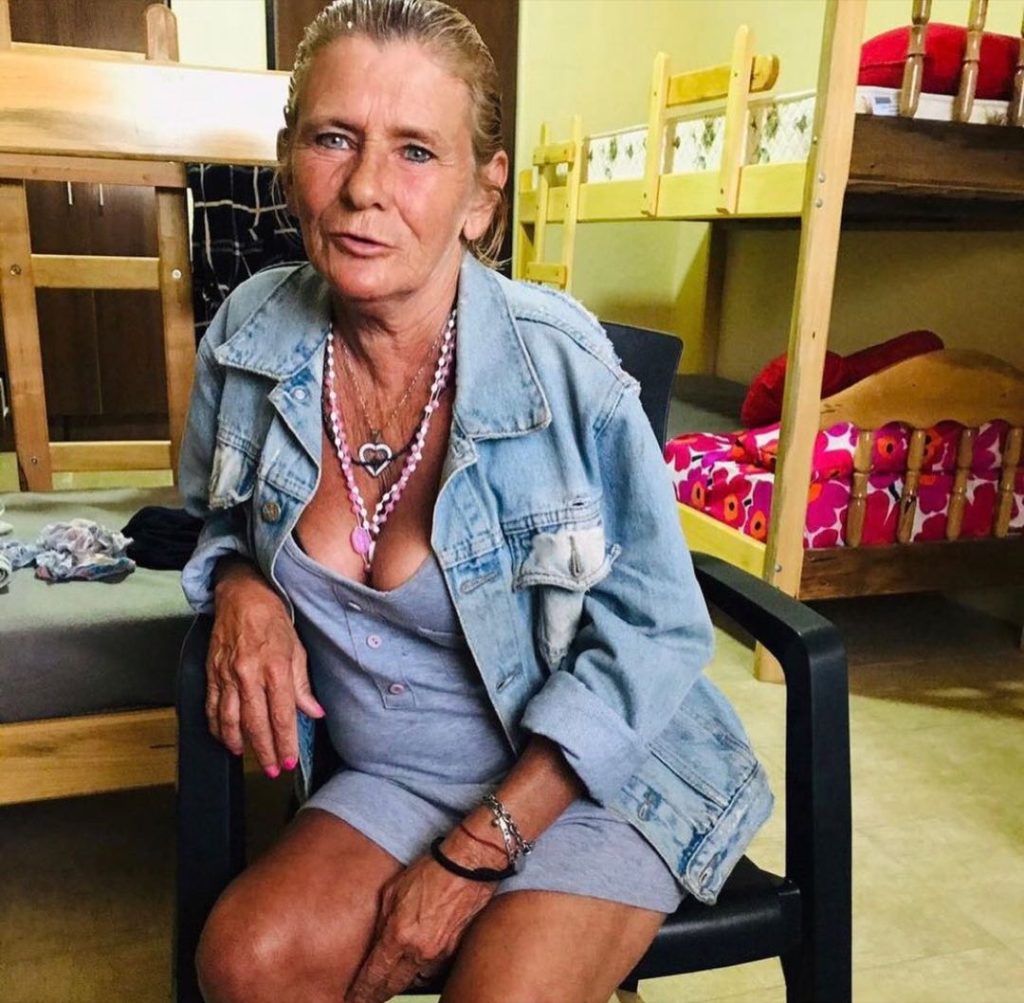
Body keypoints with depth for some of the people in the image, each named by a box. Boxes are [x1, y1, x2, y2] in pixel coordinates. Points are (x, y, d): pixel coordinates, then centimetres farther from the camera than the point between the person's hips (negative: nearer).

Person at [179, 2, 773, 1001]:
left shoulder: (562, 368, -21)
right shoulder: (250, 336, -7)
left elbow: (650, 636, -14)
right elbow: (218, 515, 14)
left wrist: (476, 852, -16)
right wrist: (240, 584, -11)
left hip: (589, 774, -2)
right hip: (392, 775, 4)